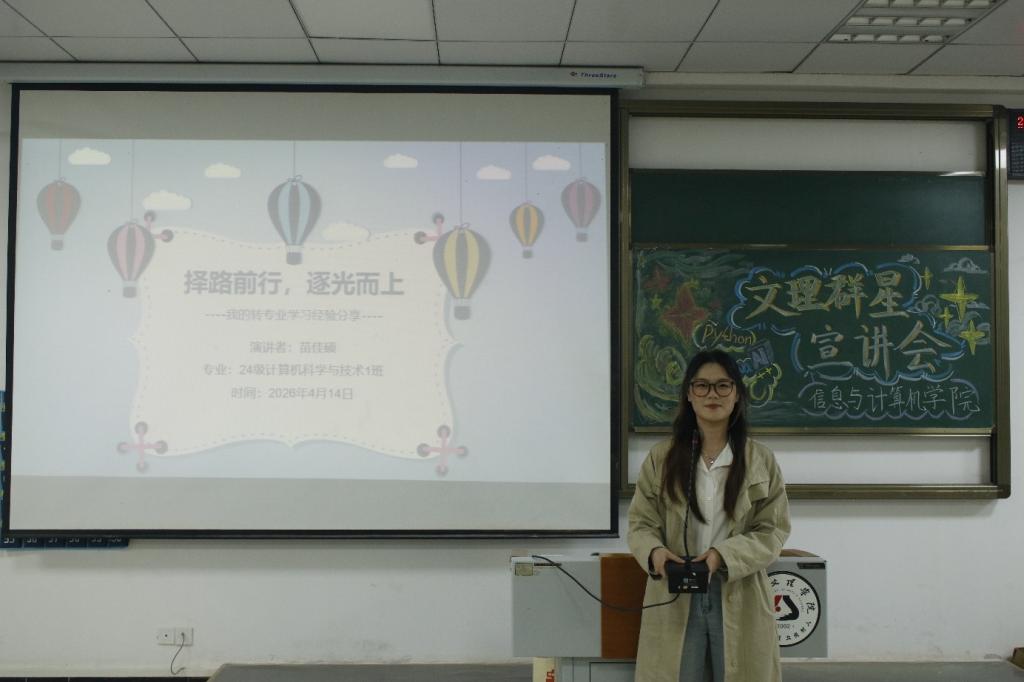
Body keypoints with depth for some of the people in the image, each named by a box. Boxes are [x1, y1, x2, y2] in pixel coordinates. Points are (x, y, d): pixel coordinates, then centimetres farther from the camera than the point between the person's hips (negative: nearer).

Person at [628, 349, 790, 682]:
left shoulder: (761, 460, 0)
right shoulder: (661, 457, 1)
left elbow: (774, 530, -1)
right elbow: (641, 524, 3)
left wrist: (724, 556, -17)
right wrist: (655, 551, -19)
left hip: (739, 598, 0)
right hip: (674, 597, 0)